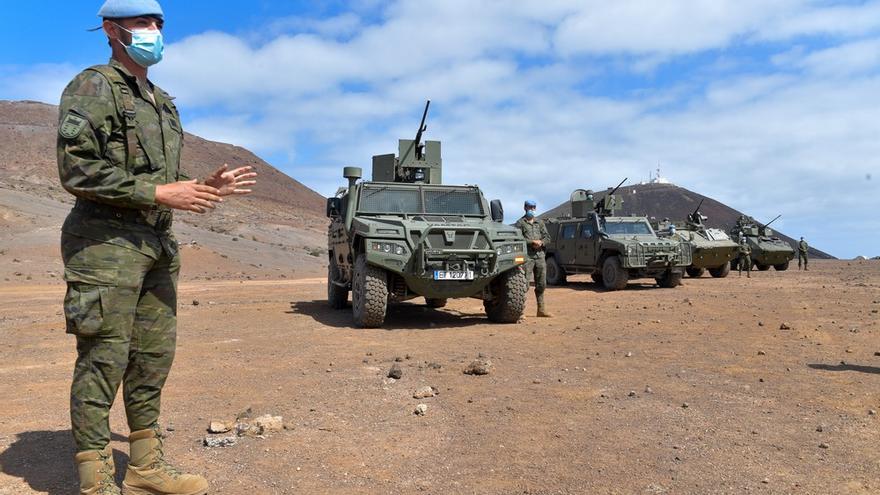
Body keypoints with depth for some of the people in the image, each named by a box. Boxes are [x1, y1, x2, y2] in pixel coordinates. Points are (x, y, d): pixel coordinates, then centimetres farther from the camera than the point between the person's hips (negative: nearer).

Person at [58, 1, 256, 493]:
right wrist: (159, 192, -18)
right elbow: (77, 171, -16)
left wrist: (207, 188, 6)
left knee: (154, 358, 12)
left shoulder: (163, 102, 20)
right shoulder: (92, 88, -5)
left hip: (157, 244, 8)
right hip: (106, 243, -8)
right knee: (103, 361, -3)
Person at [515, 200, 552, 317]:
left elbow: (547, 237, 14)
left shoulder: (540, 222, 18)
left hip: (540, 256, 6)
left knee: (541, 284, 10)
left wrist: (540, 242, -7)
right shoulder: (520, 223, 3)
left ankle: (541, 310, 20)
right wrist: (531, 242, -16)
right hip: (527, 256, -5)